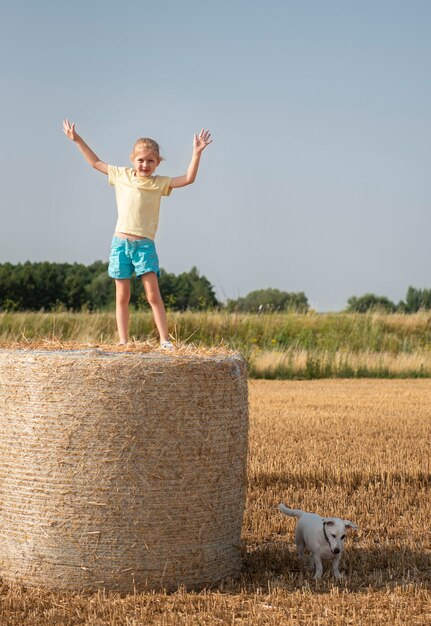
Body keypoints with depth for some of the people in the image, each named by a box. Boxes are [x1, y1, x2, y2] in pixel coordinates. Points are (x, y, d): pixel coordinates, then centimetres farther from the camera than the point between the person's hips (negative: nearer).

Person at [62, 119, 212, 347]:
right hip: (120, 242, 2)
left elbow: (188, 178, -6)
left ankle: (165, 340, -6)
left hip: (144, 245, -2)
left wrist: (197, 152, -15)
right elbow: (96, 163, 21)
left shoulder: (159, 183, 3)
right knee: (122, 296, 4)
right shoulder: (122, 175, 9)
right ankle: (123, 342, 7)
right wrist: (77, 140, 21)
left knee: (153, 295, -8)